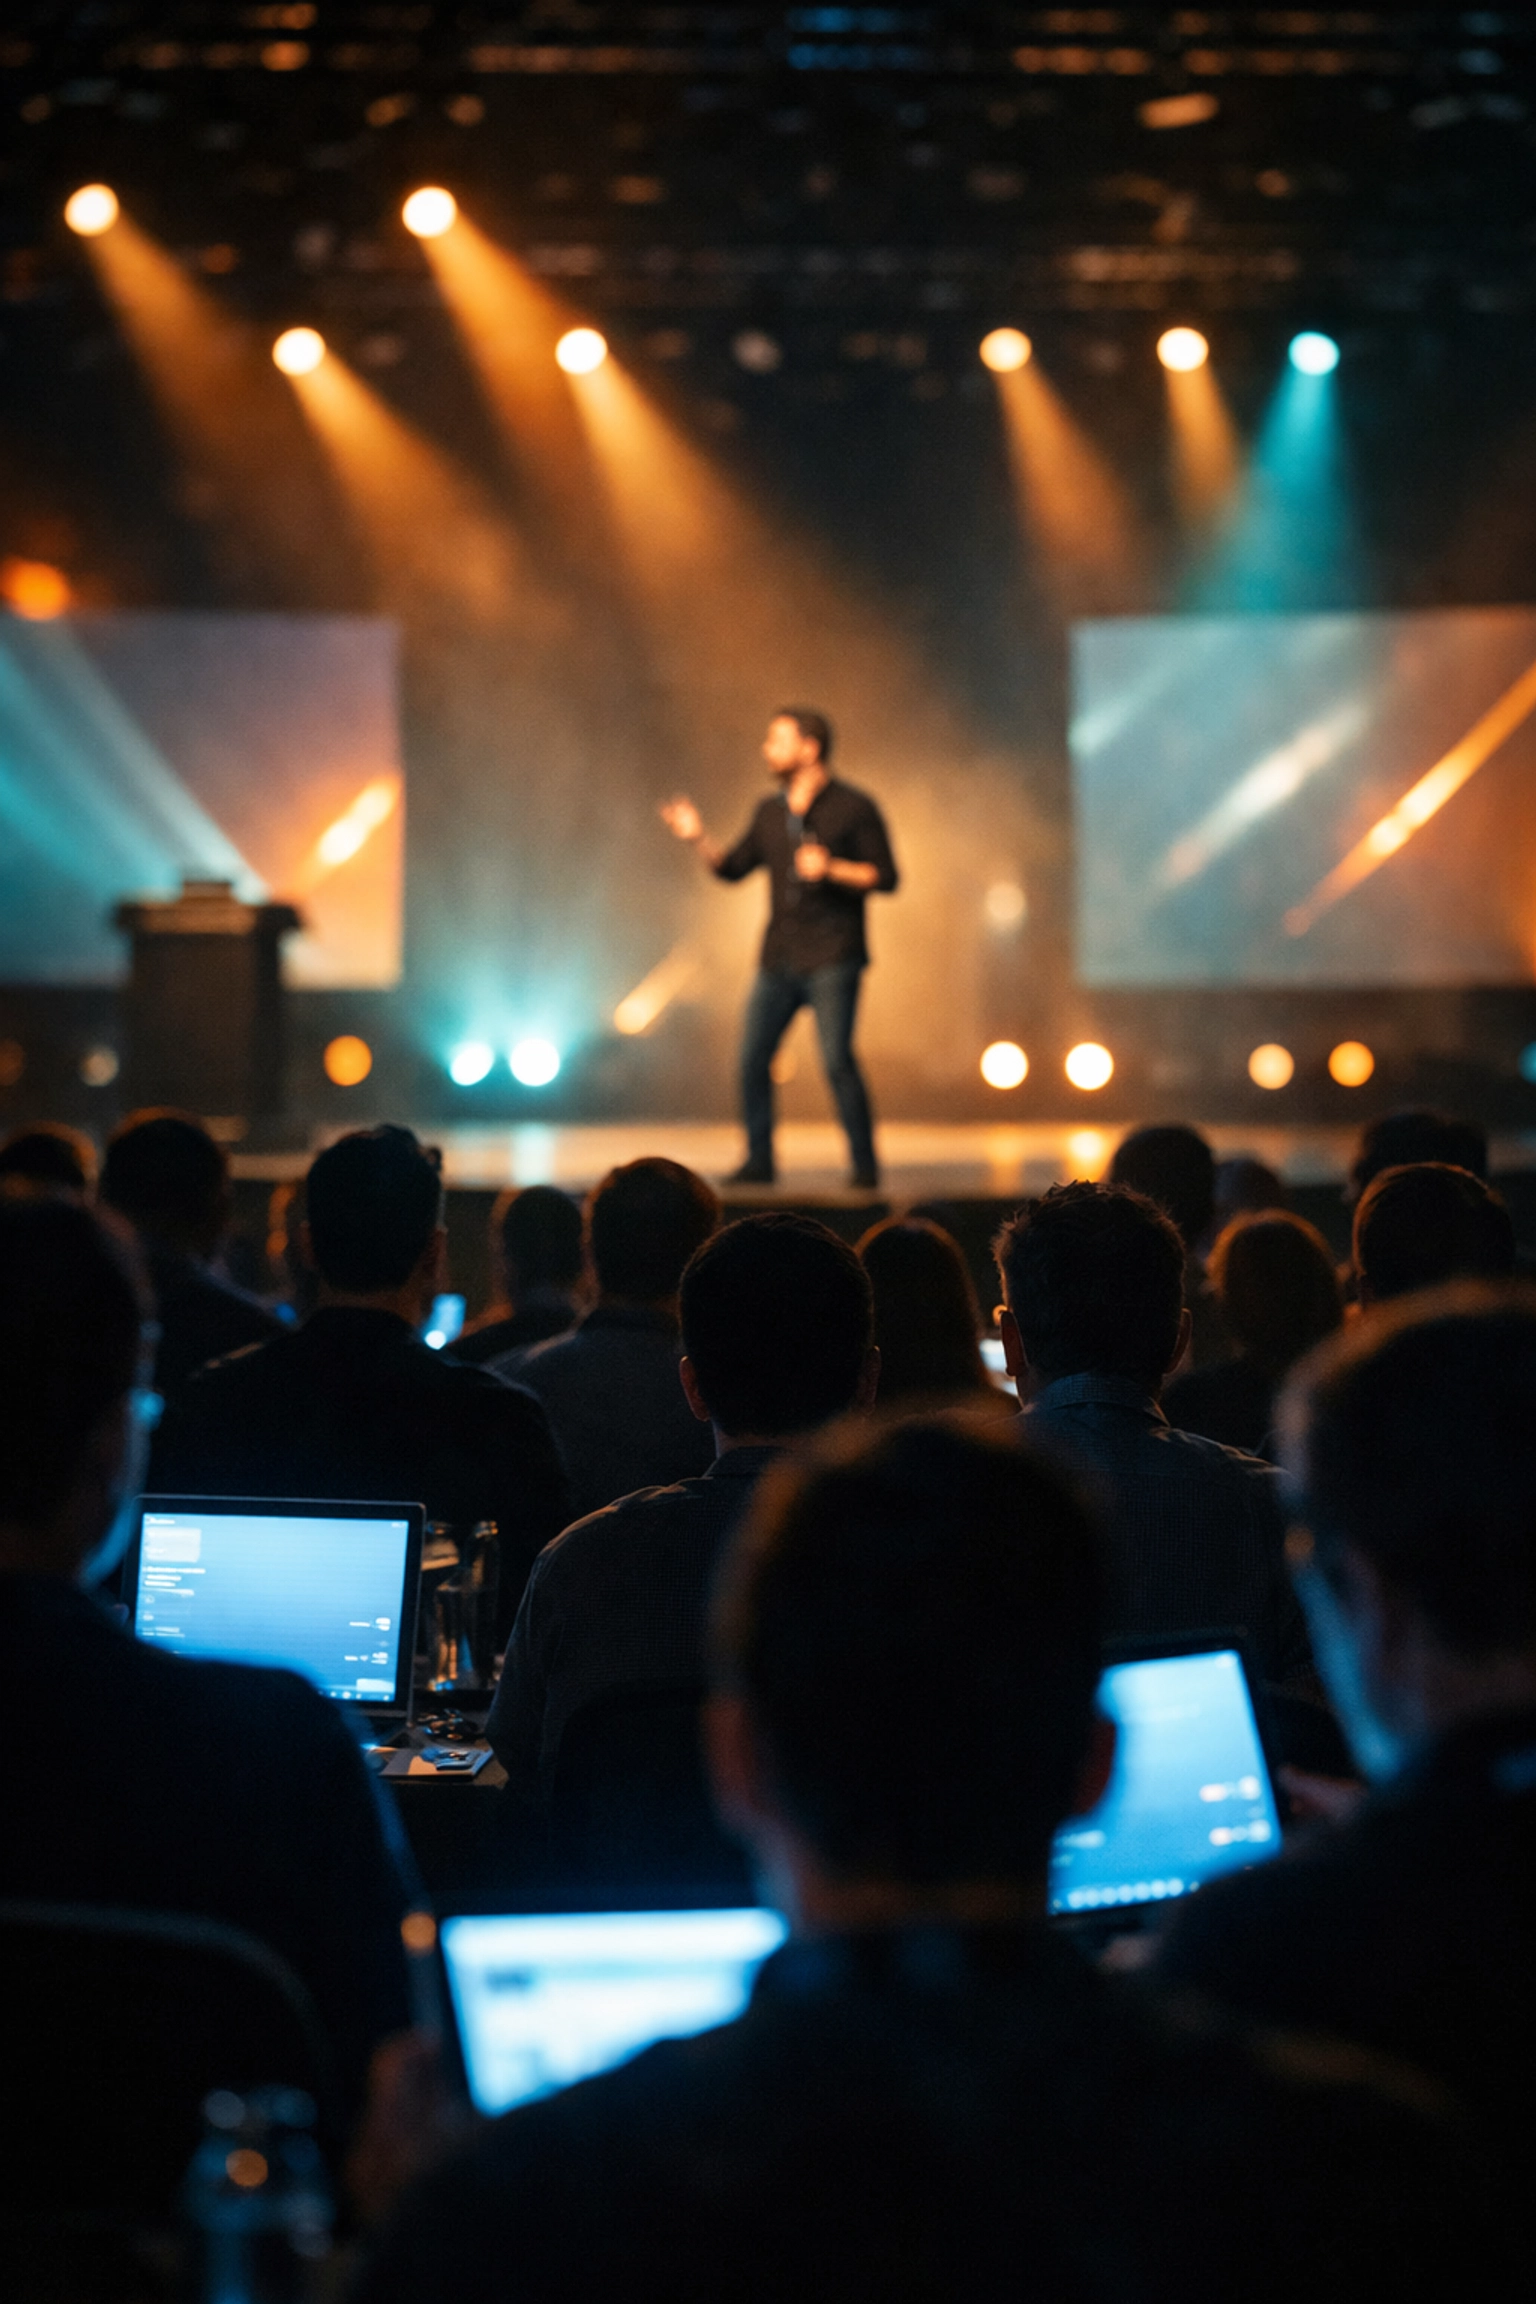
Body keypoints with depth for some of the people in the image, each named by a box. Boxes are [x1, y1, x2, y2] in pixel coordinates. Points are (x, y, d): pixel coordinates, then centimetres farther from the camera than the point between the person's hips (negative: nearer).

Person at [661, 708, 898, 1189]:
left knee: (837, 1059, -12)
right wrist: (699, 839, -1)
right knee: (752, 1058, 1)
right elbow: (732, 868, 15)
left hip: (831, 962, -6)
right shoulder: (771, 813, 14)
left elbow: (886, 877, -6)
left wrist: (831, 870, -19)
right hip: (779, 959, 6)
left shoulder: (853, 807, -4)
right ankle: (758, 1160, 11)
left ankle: (865, 1165, -2)